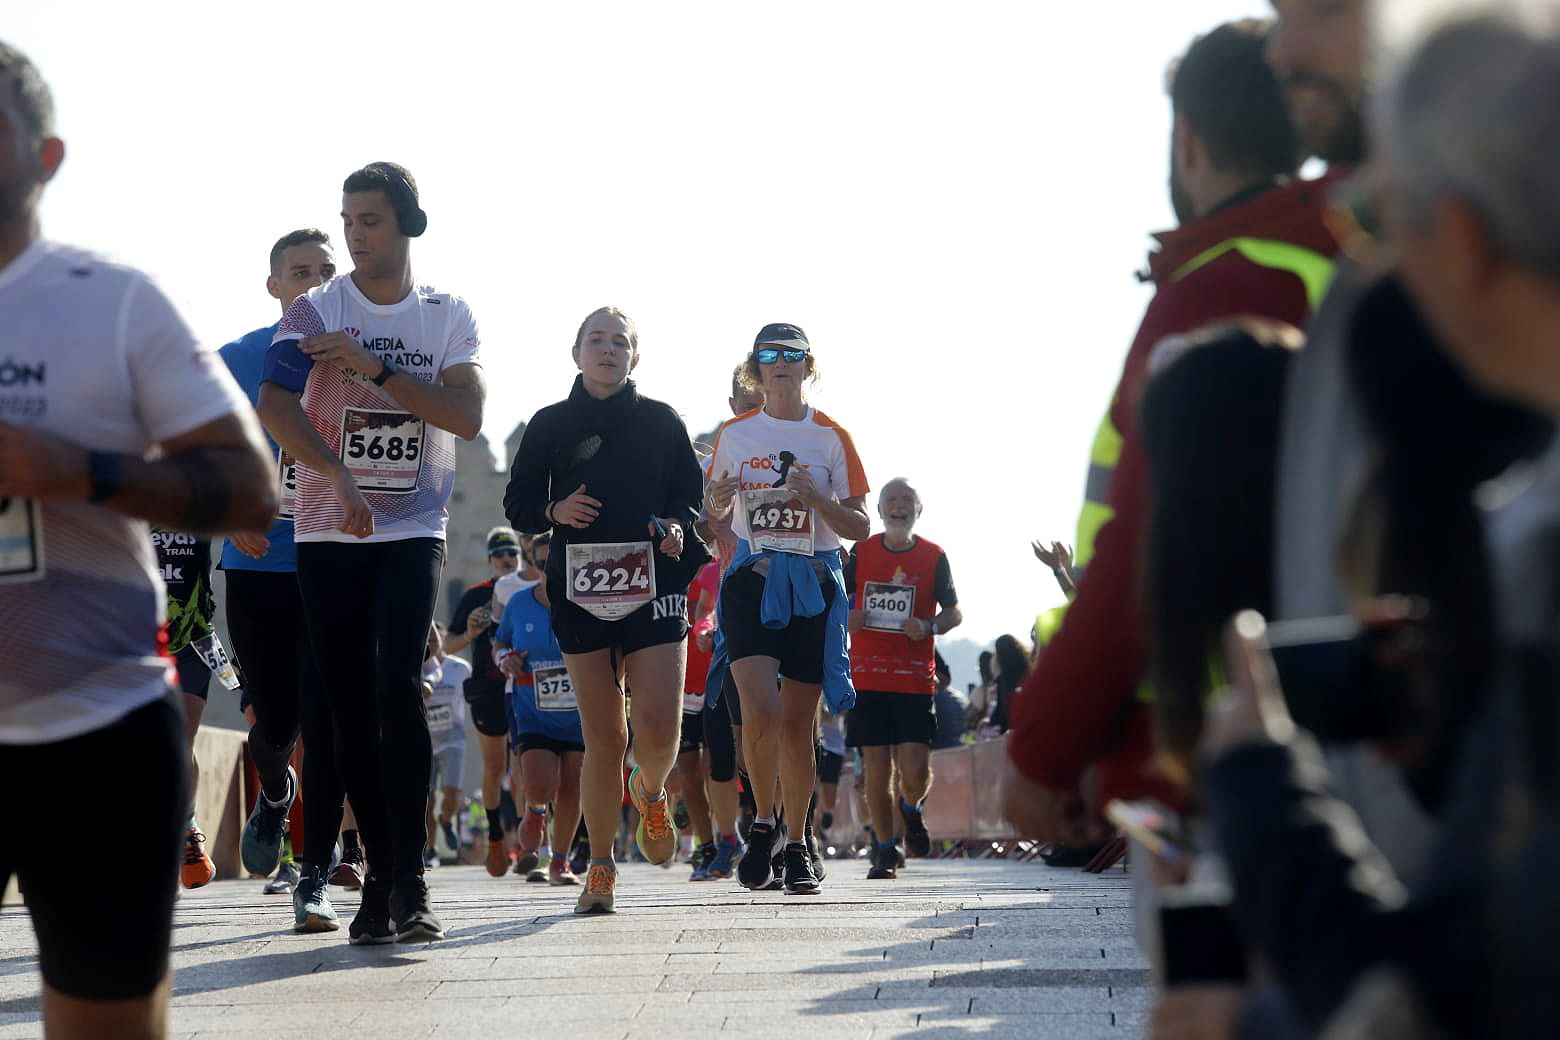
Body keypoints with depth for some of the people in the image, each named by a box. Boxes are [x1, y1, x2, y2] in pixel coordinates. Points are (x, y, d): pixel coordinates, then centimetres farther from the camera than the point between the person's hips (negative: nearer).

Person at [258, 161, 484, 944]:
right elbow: (273, 405, -15)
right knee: (351, 711, 1)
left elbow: (466, 416, -8)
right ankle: (381, 880, 11)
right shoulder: (315, 312, 1)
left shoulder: (447, 316, 5)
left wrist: (374, 368, -15)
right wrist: (337, 474, -29)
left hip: (412, 531, -1)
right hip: (327, 534, 1)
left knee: (398, 687, -18)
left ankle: (408, 885, -18)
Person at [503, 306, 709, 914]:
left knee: (659, 729, -13)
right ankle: (600, 868, 10)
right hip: (581, 591, 0)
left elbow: (693, 498, 13)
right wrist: (555, 511, -9)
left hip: (654, 585, 0)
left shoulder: (661, 422, 10)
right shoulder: (550, 425, 10)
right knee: (603, 737, -2)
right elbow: (517, 505, 12)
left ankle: (652, 793, 23)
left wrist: (677, 527, -8)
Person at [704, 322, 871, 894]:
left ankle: (797, 845, 17)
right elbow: (715, 512, 19)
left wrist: (817, 498, -16)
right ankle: (763, 825, 3)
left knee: (798, 724, 3)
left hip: (813, 583, 0)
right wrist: (716, 499, -5)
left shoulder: (831, 438, 3)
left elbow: (860, 528, 2)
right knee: (760, 711, -18)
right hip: (752, 578, 0)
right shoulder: (735, 434, 8)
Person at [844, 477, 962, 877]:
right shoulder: (861, 553, 7)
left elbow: (955, 611, 7)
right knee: (877, 770, -2)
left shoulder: (934, 556, 4)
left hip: (916, 681, -1)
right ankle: (885, 851, 12)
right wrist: (845, 618, -7)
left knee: (916, 771, -10)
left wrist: (929, 627, -13)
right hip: (867, 676, 1)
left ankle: (911, 809, 24)